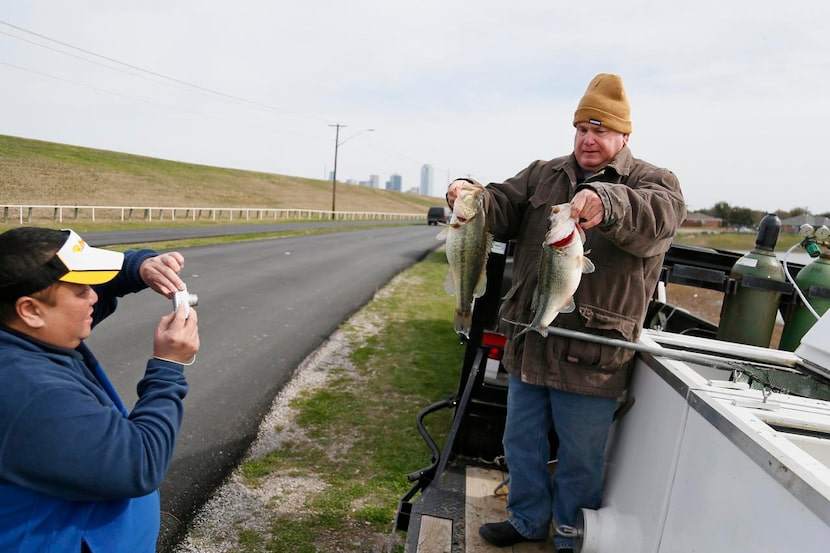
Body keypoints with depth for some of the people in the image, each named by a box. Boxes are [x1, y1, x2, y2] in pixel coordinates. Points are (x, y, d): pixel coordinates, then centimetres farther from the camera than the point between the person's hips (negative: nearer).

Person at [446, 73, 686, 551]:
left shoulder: (653, 182, -4)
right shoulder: (543, 175, 11)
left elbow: (660, 216, -26)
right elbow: (503, 209, 0)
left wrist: (607, 205, -48)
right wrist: (474, 195, -23)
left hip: (591, 356, -4)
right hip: (529, 343, 5)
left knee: (580, 457, 12)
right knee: (522, 441, 19)